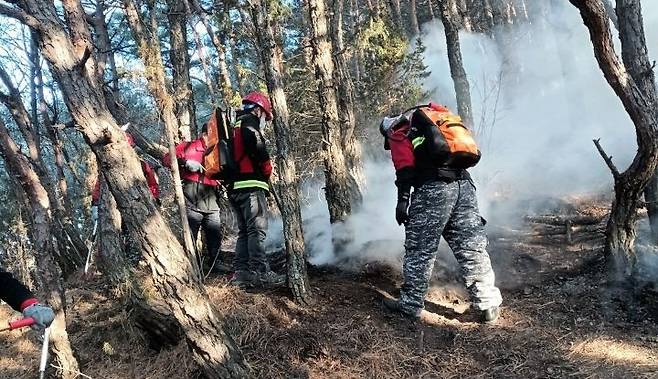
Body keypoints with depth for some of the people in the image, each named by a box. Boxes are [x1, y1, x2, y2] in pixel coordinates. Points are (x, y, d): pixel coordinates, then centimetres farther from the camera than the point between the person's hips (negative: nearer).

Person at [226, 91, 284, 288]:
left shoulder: (235, 127, 26)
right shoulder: (249, 123, -2)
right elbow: (259, 152, -15)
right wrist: (268, 171, 0)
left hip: (234, 187, 9)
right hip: (250, 185, -9)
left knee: (244, 231, 11)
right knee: (257, 229, -10)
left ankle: (241, 272, 10)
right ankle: (260, 271, -13)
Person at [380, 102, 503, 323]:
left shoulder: (399, 137, 15)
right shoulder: (430, 128, 34)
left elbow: (405, 167, -4)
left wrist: (402, 200, -9)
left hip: (433, 189, -6)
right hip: (464, 185, 6)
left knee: (420, 250, 3)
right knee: (473, 248, 8)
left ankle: (410, 304, 11)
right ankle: (488, 306, 12)